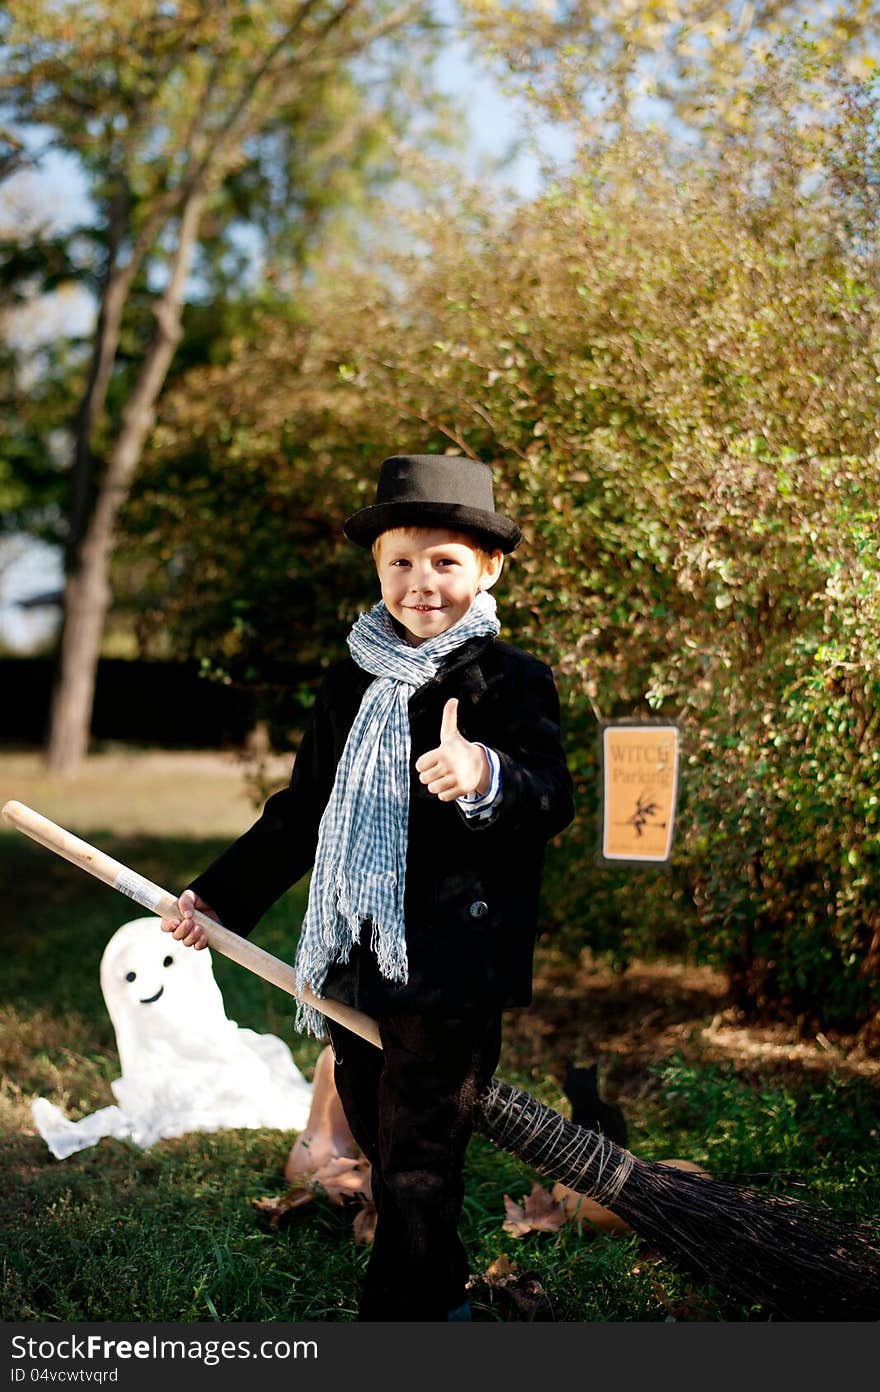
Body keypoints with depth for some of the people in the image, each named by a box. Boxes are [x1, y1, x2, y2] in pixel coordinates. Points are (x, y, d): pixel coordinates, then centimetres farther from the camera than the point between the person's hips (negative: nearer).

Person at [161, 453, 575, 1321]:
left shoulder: (510, 681, -7)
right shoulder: (351, 683, 12)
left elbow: (551, 802, -22)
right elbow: (302, 811, 23)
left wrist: (490, 778, -44)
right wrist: (221, 897, 22)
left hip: (450, 973, -7)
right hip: (352, 966, 7)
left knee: (417, 1176, -3)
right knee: (388, 1165, 18)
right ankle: (442, 1302, 39)